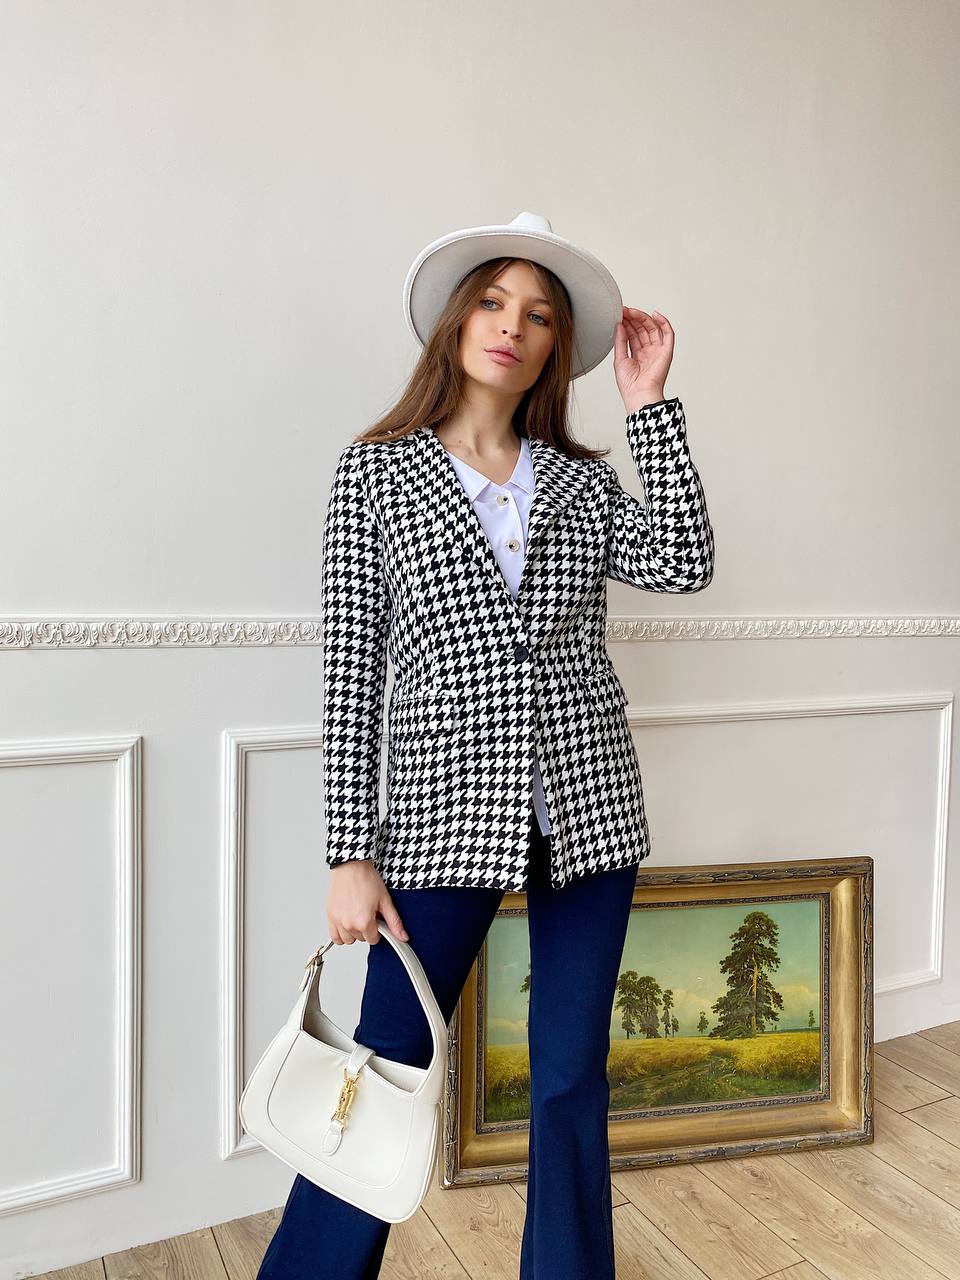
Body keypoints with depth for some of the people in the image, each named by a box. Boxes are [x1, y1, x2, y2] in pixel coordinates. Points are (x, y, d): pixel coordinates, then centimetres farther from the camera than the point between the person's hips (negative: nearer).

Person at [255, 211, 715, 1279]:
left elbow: (682, 566, -7)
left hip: (590, 809, 3)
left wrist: (650, 404, -2)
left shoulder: (580, 478, 10)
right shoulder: (377, 470, 2)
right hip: (445, 812, -3)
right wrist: (350, 855, -7)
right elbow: (349, 667, -3)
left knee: (572, 1076, 14)